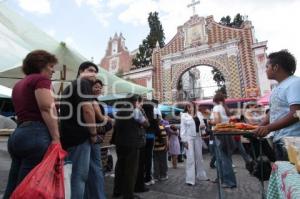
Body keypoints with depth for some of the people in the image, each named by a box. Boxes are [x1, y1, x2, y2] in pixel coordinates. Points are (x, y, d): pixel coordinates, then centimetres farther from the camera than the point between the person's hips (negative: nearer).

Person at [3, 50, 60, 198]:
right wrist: (56, 137, -18)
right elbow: (47, 108, -16)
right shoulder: (40, 79, -3)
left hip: (17, 135, 9)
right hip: (35, 134, -9)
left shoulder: (19, 84, 24)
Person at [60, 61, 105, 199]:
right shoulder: (84, 83, -8)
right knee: (79, 176, -2)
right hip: (79, 137, -10)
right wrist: (93, 133, -12)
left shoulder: (69, 87, 22)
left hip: (68, 136, 10)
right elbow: (87, 109, -22)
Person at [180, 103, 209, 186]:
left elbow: (202, 124, 17)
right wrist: (184, 140, -11)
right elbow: (182, 128, -6)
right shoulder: (184, 115, -2)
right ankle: (190, 179, 4)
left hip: (197, 137, 5)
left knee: (199, 157, 14)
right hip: (189, 138, -5)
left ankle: (201, 175, 32)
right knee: (190, 158, -5)